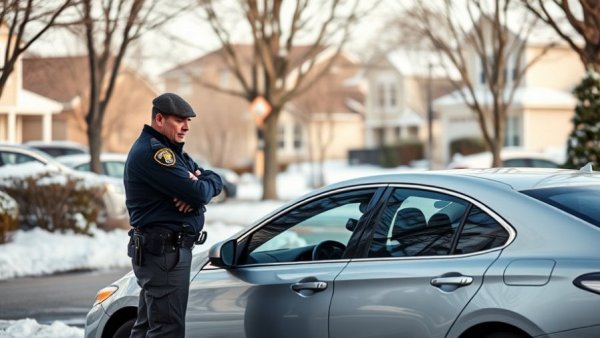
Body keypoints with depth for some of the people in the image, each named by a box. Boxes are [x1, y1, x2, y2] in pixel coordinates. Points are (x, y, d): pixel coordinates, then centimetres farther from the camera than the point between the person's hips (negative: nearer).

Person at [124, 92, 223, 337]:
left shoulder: (170, 150, 18)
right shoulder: (152, 151, -15)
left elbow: (215, 180, 13)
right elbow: (198, 193, -23)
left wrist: (196, 182, -9)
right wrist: (199, 185, 1)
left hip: (159, 251, 11)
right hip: (164, 252, -11)